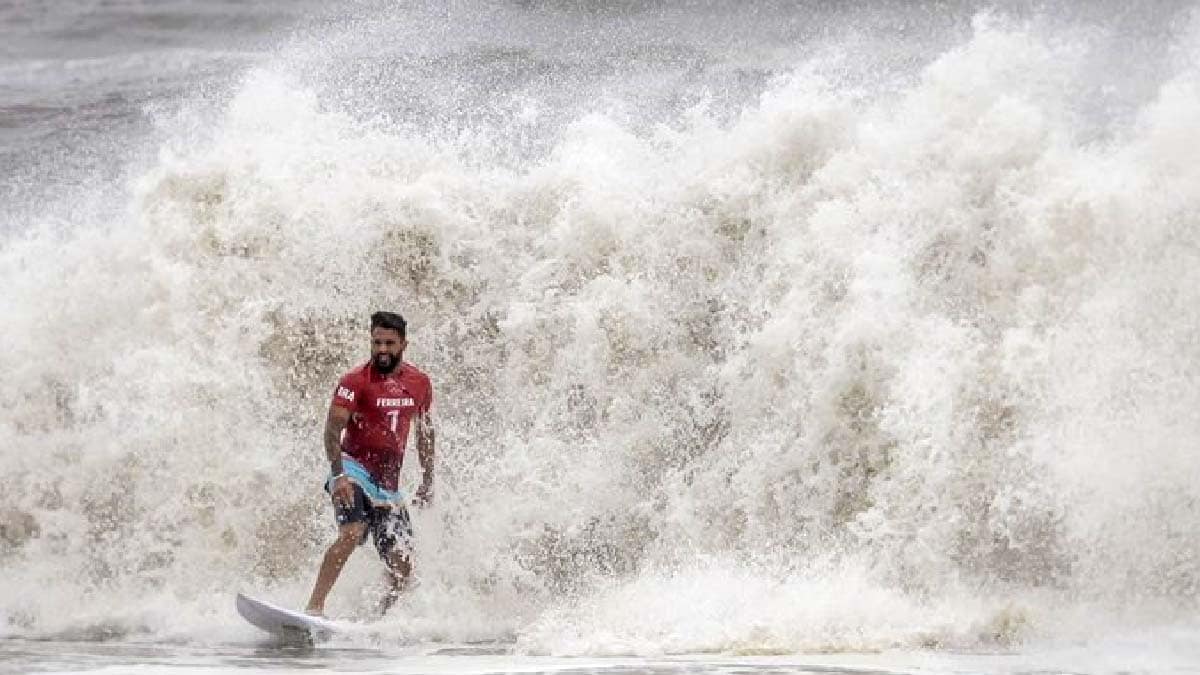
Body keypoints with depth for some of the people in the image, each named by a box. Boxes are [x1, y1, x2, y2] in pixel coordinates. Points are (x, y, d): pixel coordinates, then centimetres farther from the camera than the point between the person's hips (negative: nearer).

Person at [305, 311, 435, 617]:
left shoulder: (420, 383, 7)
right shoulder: (356, 381, -9)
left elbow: (424, 430, 21)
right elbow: (333, 428, -17)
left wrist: (428, 481, 20)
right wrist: (338, 476, -29)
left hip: (388, 484, 6)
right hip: (354, 469, -5)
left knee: (402, 569, -2)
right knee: (352, 533, -32)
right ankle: (313, 608, -34)